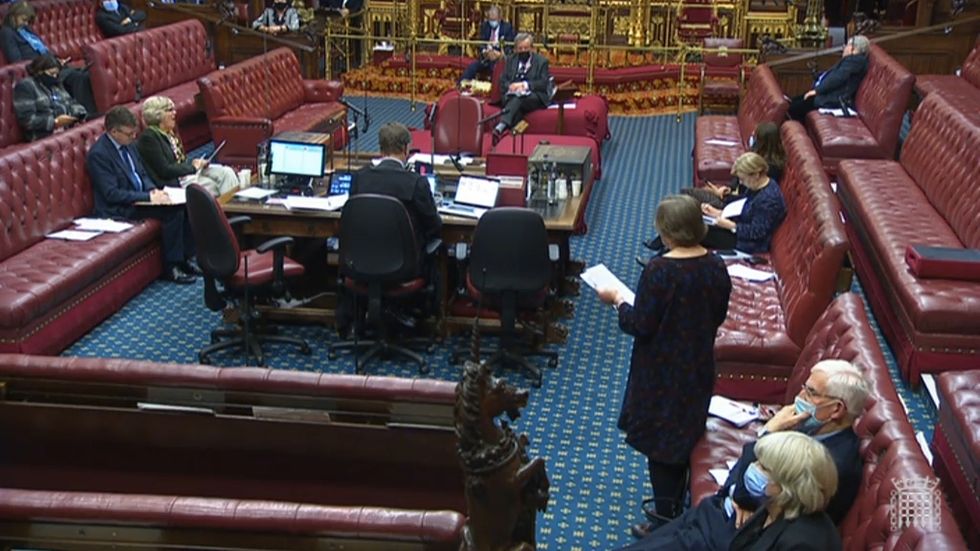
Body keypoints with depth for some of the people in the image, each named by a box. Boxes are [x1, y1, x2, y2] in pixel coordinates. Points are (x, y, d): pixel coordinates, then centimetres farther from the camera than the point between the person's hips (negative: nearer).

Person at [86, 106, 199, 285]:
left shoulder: (127, 143, 7)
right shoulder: (98, 154, -18)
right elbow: (112, 194, -22)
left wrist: (153, 189, -5)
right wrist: (149, 197, -24)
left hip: (140, 197, 9)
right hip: (119, 209, -8)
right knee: (173, 211, -24)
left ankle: (185, 258, 0)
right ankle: (171, 267, -14)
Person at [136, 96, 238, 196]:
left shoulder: (169, 133, 14)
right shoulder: (148, 137, -13)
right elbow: (164, 170, -18)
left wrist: (196, 163, -1)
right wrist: (192, 167, -11)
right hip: (173, 182, -9)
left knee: (226, 172, -10)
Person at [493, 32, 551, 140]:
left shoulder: (541, 61, 8)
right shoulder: (510, 60, 19)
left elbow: (543, 84, -2)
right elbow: (503, 81, 12)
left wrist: (525, 85, -16)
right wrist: (511, 86, -12)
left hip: (535, 97, -4)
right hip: (512, 95, 4)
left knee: (518, 99, -37)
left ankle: (501, 126, -58)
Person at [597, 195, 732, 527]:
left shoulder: (659, 271, -25)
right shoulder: (716, 267, -6)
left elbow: (640, 325, -19)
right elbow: (718, 316, 6)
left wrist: (617, 301, -3)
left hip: (661, 371, -6)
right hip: (698, 367, 6)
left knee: (658, 441, 9)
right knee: (685, 435, 21)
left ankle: (666, 517, 18)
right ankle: (676, 505, 37)